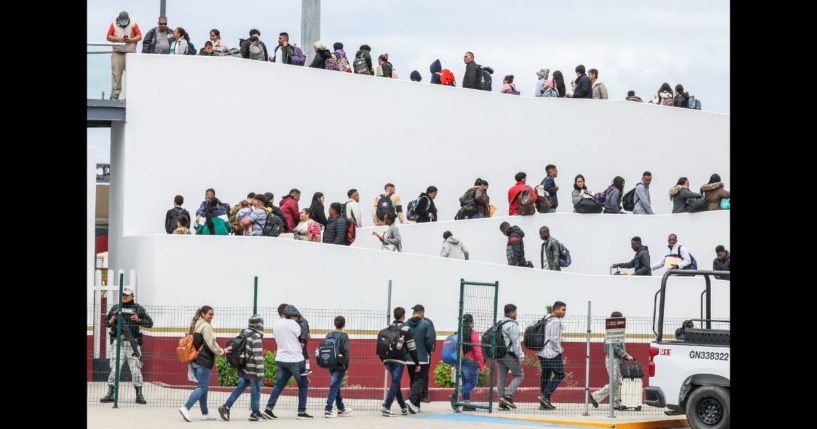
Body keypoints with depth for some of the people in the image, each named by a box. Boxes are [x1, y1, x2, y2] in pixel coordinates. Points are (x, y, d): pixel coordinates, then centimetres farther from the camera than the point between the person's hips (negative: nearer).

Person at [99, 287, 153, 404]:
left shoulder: (138, 309, 6)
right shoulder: (115, 308, 14)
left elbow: (150, 323, 1)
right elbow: (106, 322, 21)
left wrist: (138, 320, -16)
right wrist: (110, 321, -2)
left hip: (132, 344, -2)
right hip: (118, 343, 2)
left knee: (136, 370, -3)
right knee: (114, 369, 0)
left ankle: (139, 395, 2)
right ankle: (110, 394, 6)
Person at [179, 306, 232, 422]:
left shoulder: (195, 325, 16)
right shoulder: (206, 326, -11)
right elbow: (211, 344, -15)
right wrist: (222, 352, -2)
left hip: (195, 360, 9)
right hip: (204, 361, -9)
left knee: (202, 386, 14)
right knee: (202, 387, -8)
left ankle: (205, 413, 17)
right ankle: (186, 408, -20)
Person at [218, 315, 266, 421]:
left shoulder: (243, 334, 8)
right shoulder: (256, 336, -15)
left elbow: (238, 350, 15)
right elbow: (258, 355, -18)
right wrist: (260, 371, -17)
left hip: (242, 367, 7)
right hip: (252, 368, -7)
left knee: (240, 387, 13)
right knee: (255, 389, 6)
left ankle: (226, 407, 1)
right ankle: (255, 413, 12)